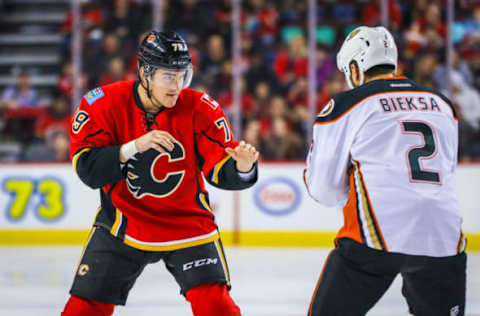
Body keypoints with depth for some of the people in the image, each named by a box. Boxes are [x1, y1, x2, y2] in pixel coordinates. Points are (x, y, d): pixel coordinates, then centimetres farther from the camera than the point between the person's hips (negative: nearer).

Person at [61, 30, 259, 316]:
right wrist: (134, 147, -32)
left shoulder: (199, 109, -14)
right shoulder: (105, 104, -14)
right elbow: (87, 169, -20)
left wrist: (242, 166, -36)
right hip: (124, 224, 0)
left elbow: (221, 172, -13)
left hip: (187, 223, 0)